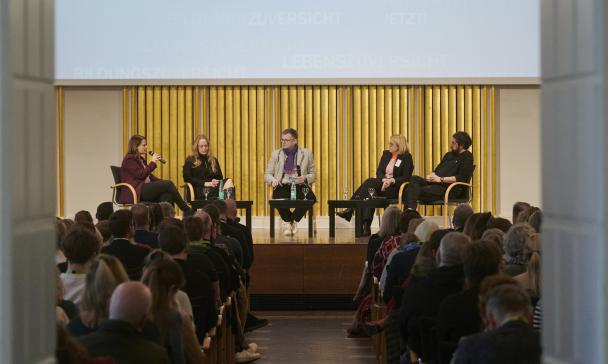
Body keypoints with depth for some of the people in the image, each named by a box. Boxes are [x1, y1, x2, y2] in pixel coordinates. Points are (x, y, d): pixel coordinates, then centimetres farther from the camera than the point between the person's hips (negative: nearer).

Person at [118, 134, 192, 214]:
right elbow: (141, 175, -17)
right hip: (136, 192, -9)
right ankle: (187, 210, -15)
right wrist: (152, 162, -9)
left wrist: (162, 181, 8)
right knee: (168, 184, -19)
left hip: (145, 189, 9)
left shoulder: (140, 159, 24)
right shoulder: (129, 159, -4)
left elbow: (149, 175, 23)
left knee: (167, 195, -21)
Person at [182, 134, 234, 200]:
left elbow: (220, 177, 23)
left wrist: (215, 182, -3)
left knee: (228, 181, -30)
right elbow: (187, 178, 1)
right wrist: (205, 183, -9)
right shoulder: (190, 161, 14)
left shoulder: (214, 160, 26)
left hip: (214, 188, 4)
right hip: (199, 191, -4)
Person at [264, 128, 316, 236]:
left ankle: (293, 220, -7)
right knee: (278, 196, -36)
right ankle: (288, 221, -6)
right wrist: (272, 180, -10)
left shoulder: (306, 154, 11)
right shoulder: (276, 154, 13)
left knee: (310, 197, -34)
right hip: (282, 187, 0)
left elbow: (313, 175, 13)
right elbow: (267, 175, 14)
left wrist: (305, 178, -10)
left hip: (300, 187, 0)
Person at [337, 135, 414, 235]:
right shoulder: (386, 154, 17)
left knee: (370, 182, -29)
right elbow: (379, 172, 10)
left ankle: (350, 209, -31)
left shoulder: (406, 157, -1)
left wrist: (392, 180, -21)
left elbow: (406, 177, -8)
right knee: (370, 190, -31)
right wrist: (384, 180, -12)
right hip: (382, 184, 6)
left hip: (395, 188, -6)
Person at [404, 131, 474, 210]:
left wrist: (440, 179, -16)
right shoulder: (449, 154, 26)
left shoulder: (467, 157, -1)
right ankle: (409, 210, -32)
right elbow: (438, 169, 25)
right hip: (436, 183, 8)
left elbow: (461, 178, -13)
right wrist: (431, 176, 0)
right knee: (414, 179, -17)